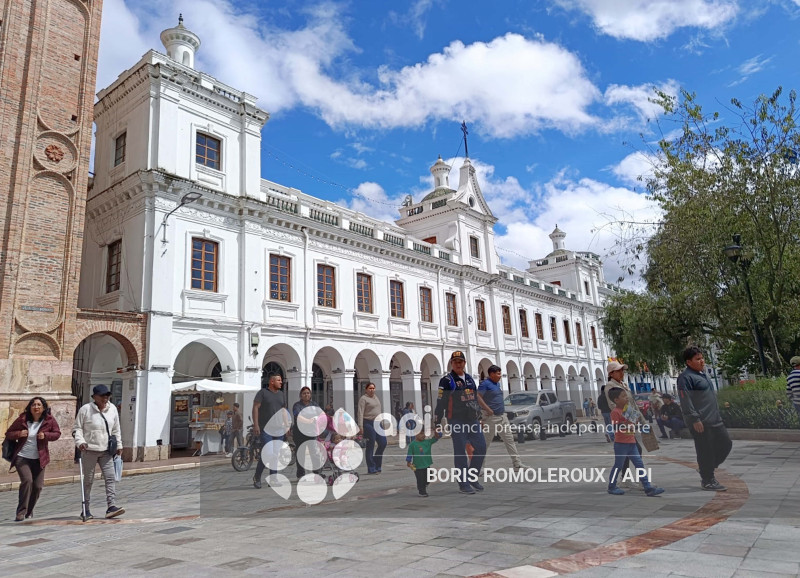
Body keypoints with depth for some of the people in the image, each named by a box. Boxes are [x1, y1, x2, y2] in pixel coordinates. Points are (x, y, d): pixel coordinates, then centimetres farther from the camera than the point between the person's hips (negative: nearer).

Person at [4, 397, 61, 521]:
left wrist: (46, 435, -17)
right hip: (22, 457, -2)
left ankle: (29, 511, 28)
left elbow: (57, 433, 2)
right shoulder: (22, 419, -5)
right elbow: (8, 434, 4)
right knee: (27, 480, -21)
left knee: (38, 486, 3)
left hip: (39, 459, 2)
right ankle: (21, 512, -8)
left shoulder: (49, 420, -4)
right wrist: (19, 434, -18)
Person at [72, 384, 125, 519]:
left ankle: (111, 506, -9)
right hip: (89, 450, -3)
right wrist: (80, 441, -19)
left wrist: (119, 445, 13)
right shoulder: (85, 409, -6)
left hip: (106, 451, 4)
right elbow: (77, 428, -3)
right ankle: (86, 510, 19)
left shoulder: (112, 409, 7)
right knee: (88, 480, 7)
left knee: (110, 477, -7)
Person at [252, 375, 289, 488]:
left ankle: (273, 479, 13)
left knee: (276, 455, 6)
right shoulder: (262, 392, -2)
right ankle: (257, 477, 7)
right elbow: (255, 408, -6)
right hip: (265, 429, -6)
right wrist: (255, 425, -13)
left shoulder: (281, 394, 15)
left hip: (279, 429, 6)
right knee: (267, 454, -12)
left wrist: (287, 425, 12)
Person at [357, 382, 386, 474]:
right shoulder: (363, 399, -7)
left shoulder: (376, 397, 17)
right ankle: (371, 469, 5)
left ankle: (376, 465, 19)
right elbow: (360, 413, -14)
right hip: (368, 424, -8)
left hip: (377, 423, 8)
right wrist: (360, 426, -21)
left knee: (383, 443, 4)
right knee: (370, 446, -3)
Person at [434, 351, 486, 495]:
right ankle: (463, 484, 4)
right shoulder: (446, 380, -6)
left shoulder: (470, 379, 15)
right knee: (460, 452, -5)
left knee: (481, 448, 4)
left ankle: (472, 478, 20)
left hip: (473, 420, 7)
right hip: (456, 422, -7)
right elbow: (440, 403, -8)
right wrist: (437, 424, -10)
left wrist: (479, 417, 23)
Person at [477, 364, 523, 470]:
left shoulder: (497, 383, 13)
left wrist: (502, 408, 14)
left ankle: (518, 464, 11)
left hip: (502, 416, 8)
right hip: (491, 417, -8)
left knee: (509, 440, 7)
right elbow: (478, 397, -23)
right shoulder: (485, 384, -13)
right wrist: (488, 410, -22)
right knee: (486, 442, 0)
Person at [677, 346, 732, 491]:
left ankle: (707, 470, 25)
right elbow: (685, 401, -20)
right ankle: (707, 481, 10)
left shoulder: (702, 374, 17)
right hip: (700, 422, -10)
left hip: (714, 419, 10)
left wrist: (717, 414, 24)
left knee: (726, 443, 12)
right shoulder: (685, 377, -14)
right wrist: (695, 419, -22)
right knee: (705, 450, -3)